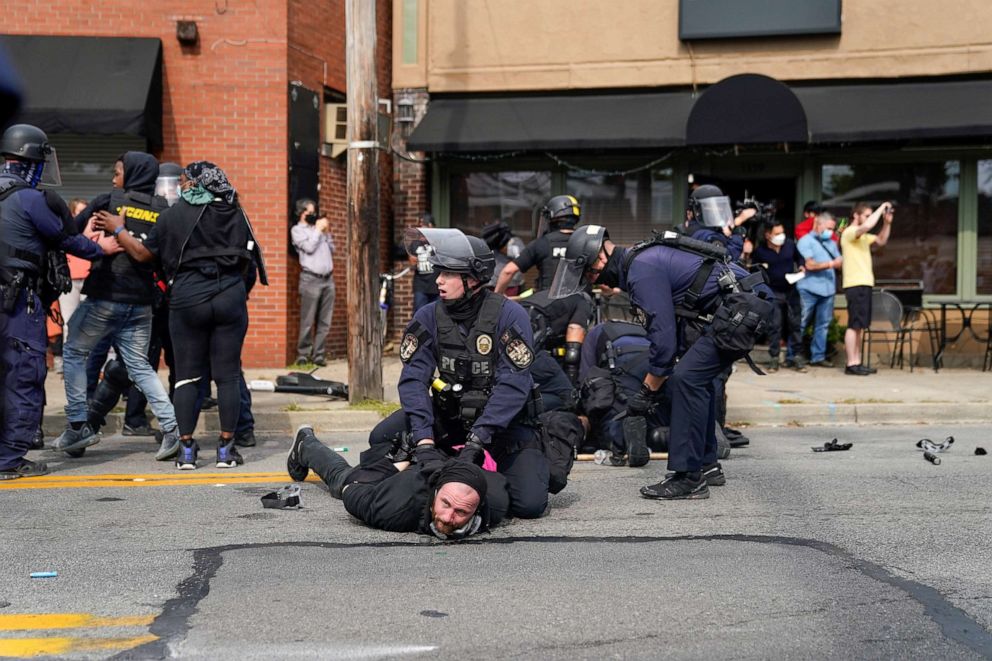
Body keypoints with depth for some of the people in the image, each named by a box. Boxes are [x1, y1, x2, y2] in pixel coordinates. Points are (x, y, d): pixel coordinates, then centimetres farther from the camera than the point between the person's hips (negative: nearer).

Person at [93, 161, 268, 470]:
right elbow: (247, 260, 13)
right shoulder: (235, 213, 8)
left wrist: (118, 230, 19)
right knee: (227, 375, 3)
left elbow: (143, 253, 5)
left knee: (187, 376, 6)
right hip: (231, 297, 2)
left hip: (188, 299, -1)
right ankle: (226, 448, 4)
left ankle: (186, 449, 6)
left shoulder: (175, 214, 1)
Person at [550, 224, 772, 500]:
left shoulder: (642, 269, -15)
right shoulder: (644, 259, 17)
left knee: (687, 378, -13)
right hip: (747, 307, 11)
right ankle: (706, 464, 28)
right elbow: (665, 326, 24)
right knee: (697, 378, 19)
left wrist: (648, 391, -9)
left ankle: (689, 478, -11)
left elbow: (663, 334, -18)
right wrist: (660, 377, 20)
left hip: (739, 312, -11)